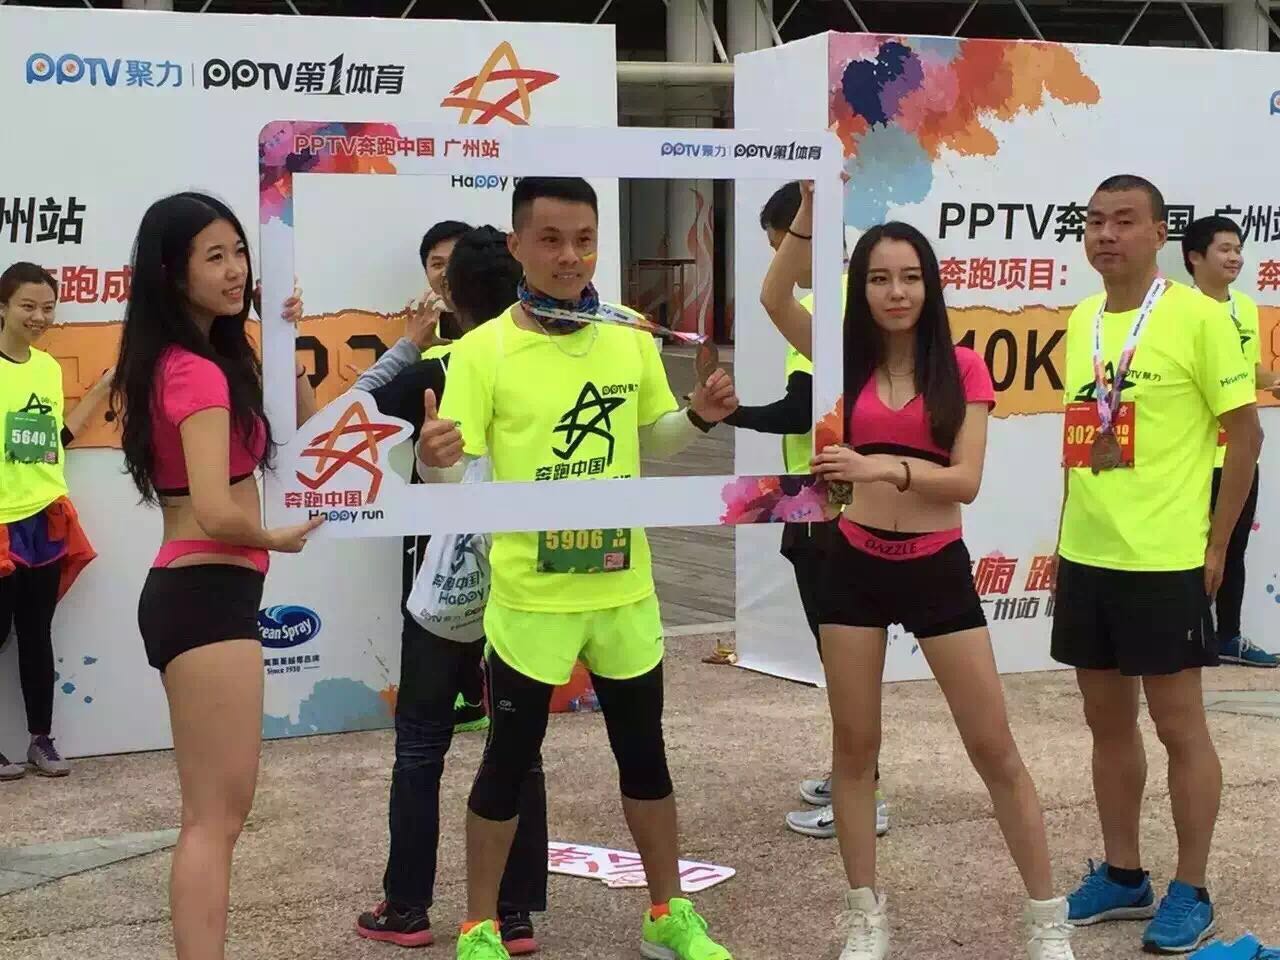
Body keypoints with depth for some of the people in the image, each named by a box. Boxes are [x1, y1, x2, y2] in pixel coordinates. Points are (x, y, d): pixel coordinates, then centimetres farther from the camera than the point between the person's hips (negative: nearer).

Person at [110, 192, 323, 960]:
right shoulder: (201, 375, -16)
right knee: (218, 816, -6)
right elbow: (216, 511, -26)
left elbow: (305, 430, 20)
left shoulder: (183, 363, 13)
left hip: (189, 591, 10)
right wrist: (278, 538, -6)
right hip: (208, 594, -10)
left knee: (215, 812, 17)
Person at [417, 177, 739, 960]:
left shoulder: (632, 340, 1)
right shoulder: (483, 350, -11)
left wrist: (699, 418, -4)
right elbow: (456, 479, -13)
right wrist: (433, 461, -35)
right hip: (530, 596, -4)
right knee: (510, 762, 8)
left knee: (645, 753, 16)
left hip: (624, 590, 4)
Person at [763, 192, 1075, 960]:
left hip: (938, 570, -2)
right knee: (854, 746, 8)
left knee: (994, 747, 3)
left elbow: (966, 480, -13)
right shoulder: (848, 359, 1)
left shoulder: (962, 368, -4)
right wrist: (809, 211, -23)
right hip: (855, 567, 2)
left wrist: (886, 467, -29)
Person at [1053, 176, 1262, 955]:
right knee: (1108, 721, 13)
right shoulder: (1081, 320, 10)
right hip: (1087, 557, 7)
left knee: (1179, 724, 3)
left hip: (1164, 561, -6)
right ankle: (1122, 875, 25)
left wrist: (1215, 545, -10)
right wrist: (1070, 531, 15)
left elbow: (1246, 433, -8)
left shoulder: (1198, 316, -10)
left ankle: (1191, 894, 14)